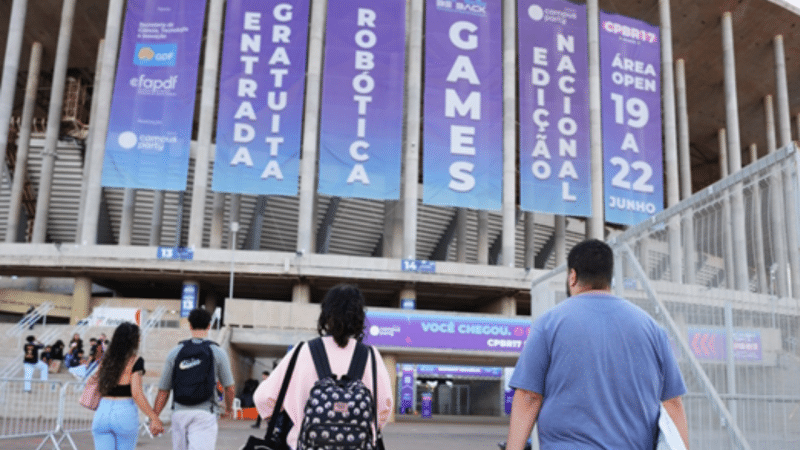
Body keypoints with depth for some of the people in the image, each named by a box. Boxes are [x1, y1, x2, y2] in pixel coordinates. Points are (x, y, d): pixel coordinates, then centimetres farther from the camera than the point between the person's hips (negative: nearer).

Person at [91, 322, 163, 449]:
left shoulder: (106, 361, 9)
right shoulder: (136, 361, -6)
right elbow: (136, 393, -14)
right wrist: (154, 418, -14)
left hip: (102, 413, 4)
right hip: (125, 414, -4)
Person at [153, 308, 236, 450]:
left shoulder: (175, 352, 6)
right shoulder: (218, 353, 1)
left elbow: (163, 391, 4)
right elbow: (229, 389, 4)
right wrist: (228, 409, 23)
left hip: (179, 412, 3)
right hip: (204, 413, -3)